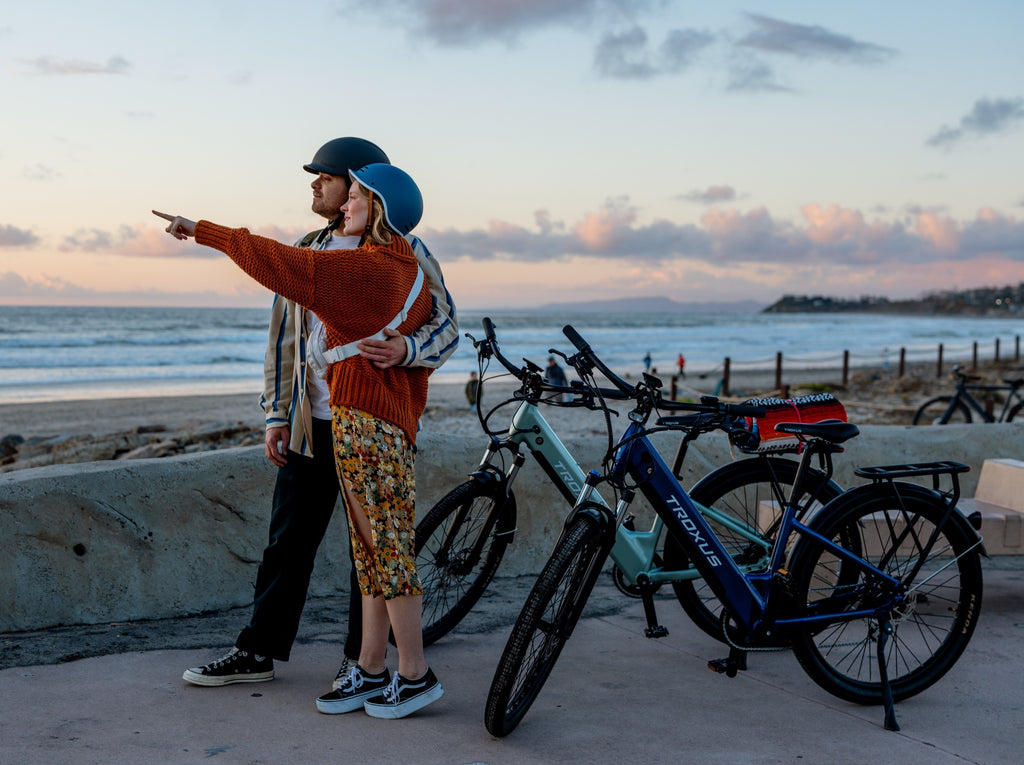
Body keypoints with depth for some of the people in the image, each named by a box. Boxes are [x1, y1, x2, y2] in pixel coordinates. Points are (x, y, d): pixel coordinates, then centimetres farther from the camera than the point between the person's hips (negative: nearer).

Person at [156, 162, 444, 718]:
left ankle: (416, 676, 7)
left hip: (364, 421, -10)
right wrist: (409, 419, 24)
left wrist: (201, 230, -5)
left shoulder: (364, 267, -14)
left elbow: (277, 262, -15)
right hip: (393, 422, 10)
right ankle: (370, 672, 18)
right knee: (373, 550, 11)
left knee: (388, 551, -2)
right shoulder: (409, 272, 14)